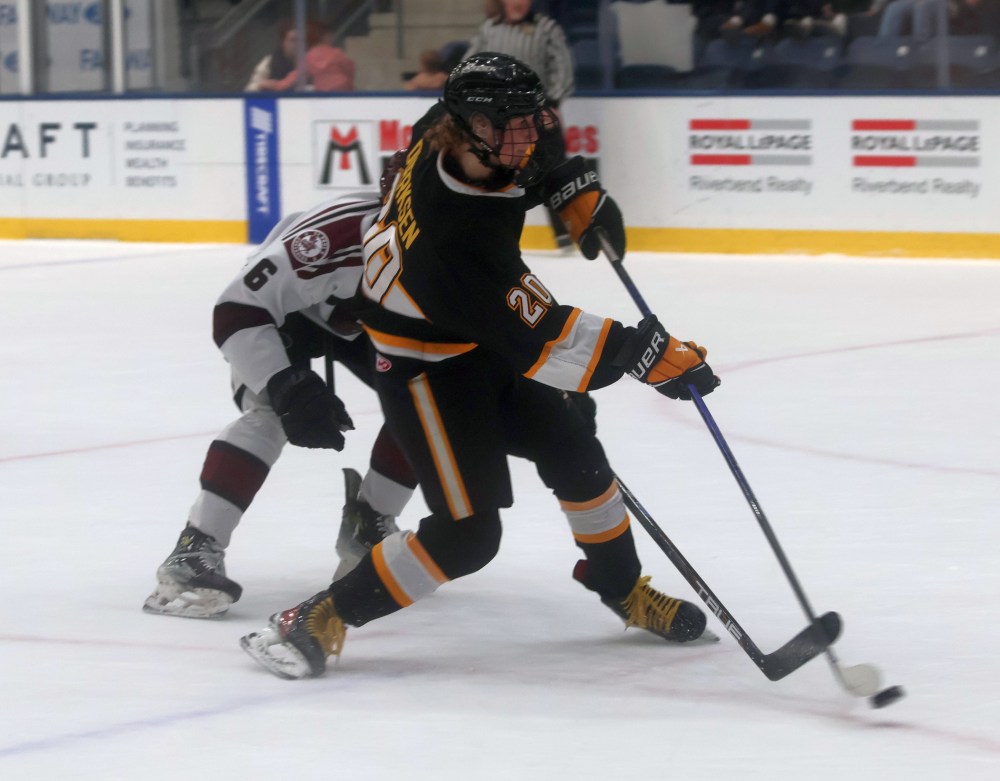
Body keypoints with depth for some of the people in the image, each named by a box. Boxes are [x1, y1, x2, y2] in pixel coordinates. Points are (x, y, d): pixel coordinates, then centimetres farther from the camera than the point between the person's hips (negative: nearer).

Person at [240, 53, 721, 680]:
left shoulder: (449, 142, -16)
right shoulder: (456, 240, -39)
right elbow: (539, 341, -34)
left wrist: (578, 191, 1)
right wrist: (644, 352, -31)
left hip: (480, 342, 9)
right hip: (426, 372, -9)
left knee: (576, 456, 13)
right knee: (467, 533, -12)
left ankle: (623, 589, 35)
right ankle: (318, 621, -3)